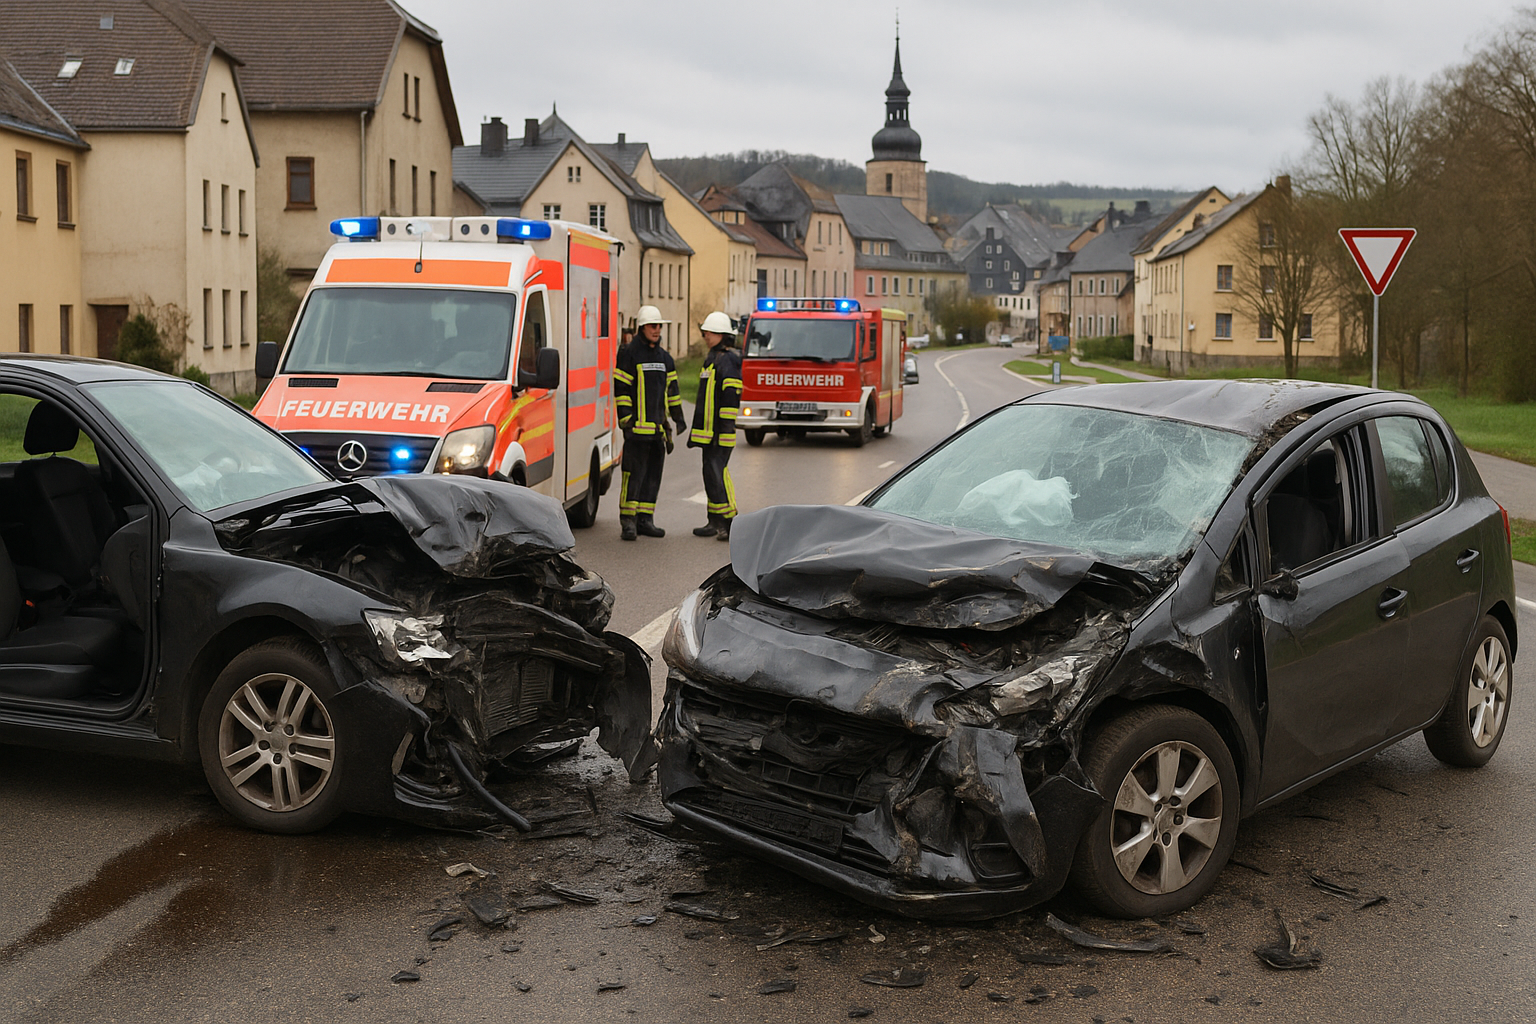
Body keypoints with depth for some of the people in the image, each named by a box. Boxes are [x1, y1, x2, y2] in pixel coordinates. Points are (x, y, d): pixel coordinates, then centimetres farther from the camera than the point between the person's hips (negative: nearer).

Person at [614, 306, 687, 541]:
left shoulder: (665, 358, 17)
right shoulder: (628, 354, -3)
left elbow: (672, 389, 23)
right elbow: (621, 389, -7)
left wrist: (678, 417, 17)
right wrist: (625, 419, -13)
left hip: (658, 427, 7)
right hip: (637, 426, -7)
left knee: (653, 473, 8)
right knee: (634, 472, -8)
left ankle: (645, 519, 15)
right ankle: (628, 522, -5)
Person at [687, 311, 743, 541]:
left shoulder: (728, 360, -12)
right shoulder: (712, 358, 20)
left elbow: (731, 396, -19)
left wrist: (725, 427, -23)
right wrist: (697, 429, 27)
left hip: (720, 430, -10)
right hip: (709, 431, 10)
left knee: (717, 472, -13)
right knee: (711, 473, 12)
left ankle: (732, 524, -13)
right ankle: (716, 523, 18)